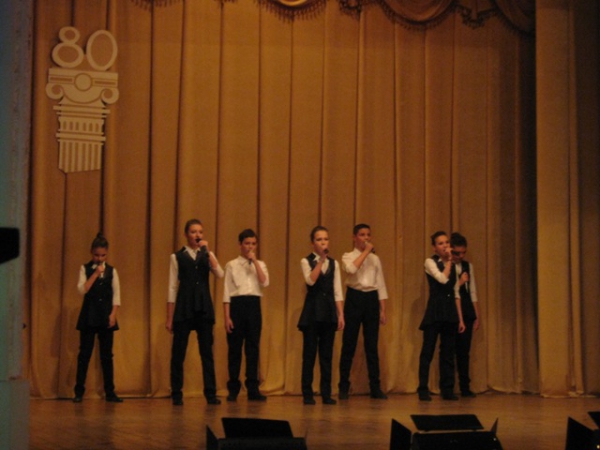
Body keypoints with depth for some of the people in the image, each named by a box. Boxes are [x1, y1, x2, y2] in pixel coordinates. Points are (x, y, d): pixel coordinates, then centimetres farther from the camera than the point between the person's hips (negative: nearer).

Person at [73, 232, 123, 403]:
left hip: (106, 316, 2)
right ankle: (79, 391, 4)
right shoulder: (85, 268, 1)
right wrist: (95, 274, -16)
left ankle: (110, 392, 9)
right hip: (89, 315, -2)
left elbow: (116, 294, 3)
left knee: (107, 355, 5)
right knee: (84, 354, -1)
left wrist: (113, 314, -7)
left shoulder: (111, 270, 6)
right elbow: (82, 290, -12)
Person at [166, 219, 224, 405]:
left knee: (207, 352, 2)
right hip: (184, 307, -2)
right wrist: (169, 318, -3)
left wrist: (207, 251, -15)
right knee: (178, 353, 1)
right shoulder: (177, 257, 3)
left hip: (204, 307, 2)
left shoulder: (207, 255, 9)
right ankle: (177, 394, 10)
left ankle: (211, 393, 7)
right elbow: (172, 288, 0)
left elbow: (219, 274, -10)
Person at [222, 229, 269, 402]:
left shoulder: (260, 265, 11)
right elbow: (227, 292, 0)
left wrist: (255, 261, -9)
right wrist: (227, 317, -6)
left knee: (253, 347, 2)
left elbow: (265, 283, -8)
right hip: (237, 305, -2)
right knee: (235, 348, 1)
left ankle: (253, 389, 7)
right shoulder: (232, 265, 3)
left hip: (254, 305, 2)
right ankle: (233, 389, 9)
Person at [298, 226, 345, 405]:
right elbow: (311, 280, -19)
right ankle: (307, 394, 5)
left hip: (329, 310, 3)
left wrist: (341, 315, 1)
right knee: (309, 353, -1)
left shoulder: (334, 263, 10)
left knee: (326, 354, 5)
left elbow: (337, 291, 8)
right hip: (312, 310, -3)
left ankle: (326, 394, 9)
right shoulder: (306, 261, 0)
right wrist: (321, 260, -18)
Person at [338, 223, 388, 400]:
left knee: (372, 346, 5)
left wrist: (383, 310, 5)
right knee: (349, 345, -1)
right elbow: (351, 269, -22)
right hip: (355, 298, -3)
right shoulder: (348, 256, 2)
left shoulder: (375, 258, 12)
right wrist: (366, 251, -15)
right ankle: (344, 387, 7)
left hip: (372, 299, 3)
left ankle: (375, 387, 9)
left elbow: (381, 285, 11)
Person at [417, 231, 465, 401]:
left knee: (448, 352, 7)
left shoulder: (453, 266, 14)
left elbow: (456, 294, 14)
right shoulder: (430, 262, -3)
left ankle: (447, 389, 11)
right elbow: (443, 279, -20)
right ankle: (423, 390, 0)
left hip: (450, 311, 5)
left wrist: (460, 318, 10)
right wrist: (448, 261, -6)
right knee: (428, 351, -4)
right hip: (435, 310, -5)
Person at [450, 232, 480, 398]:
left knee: (464, 351, 6)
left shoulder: (468, 266, 13)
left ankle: (465, 387, 12)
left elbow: (473, 292, 13)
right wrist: (459, 282, -11)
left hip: (466, 312, 5)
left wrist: (477, 316, 11)